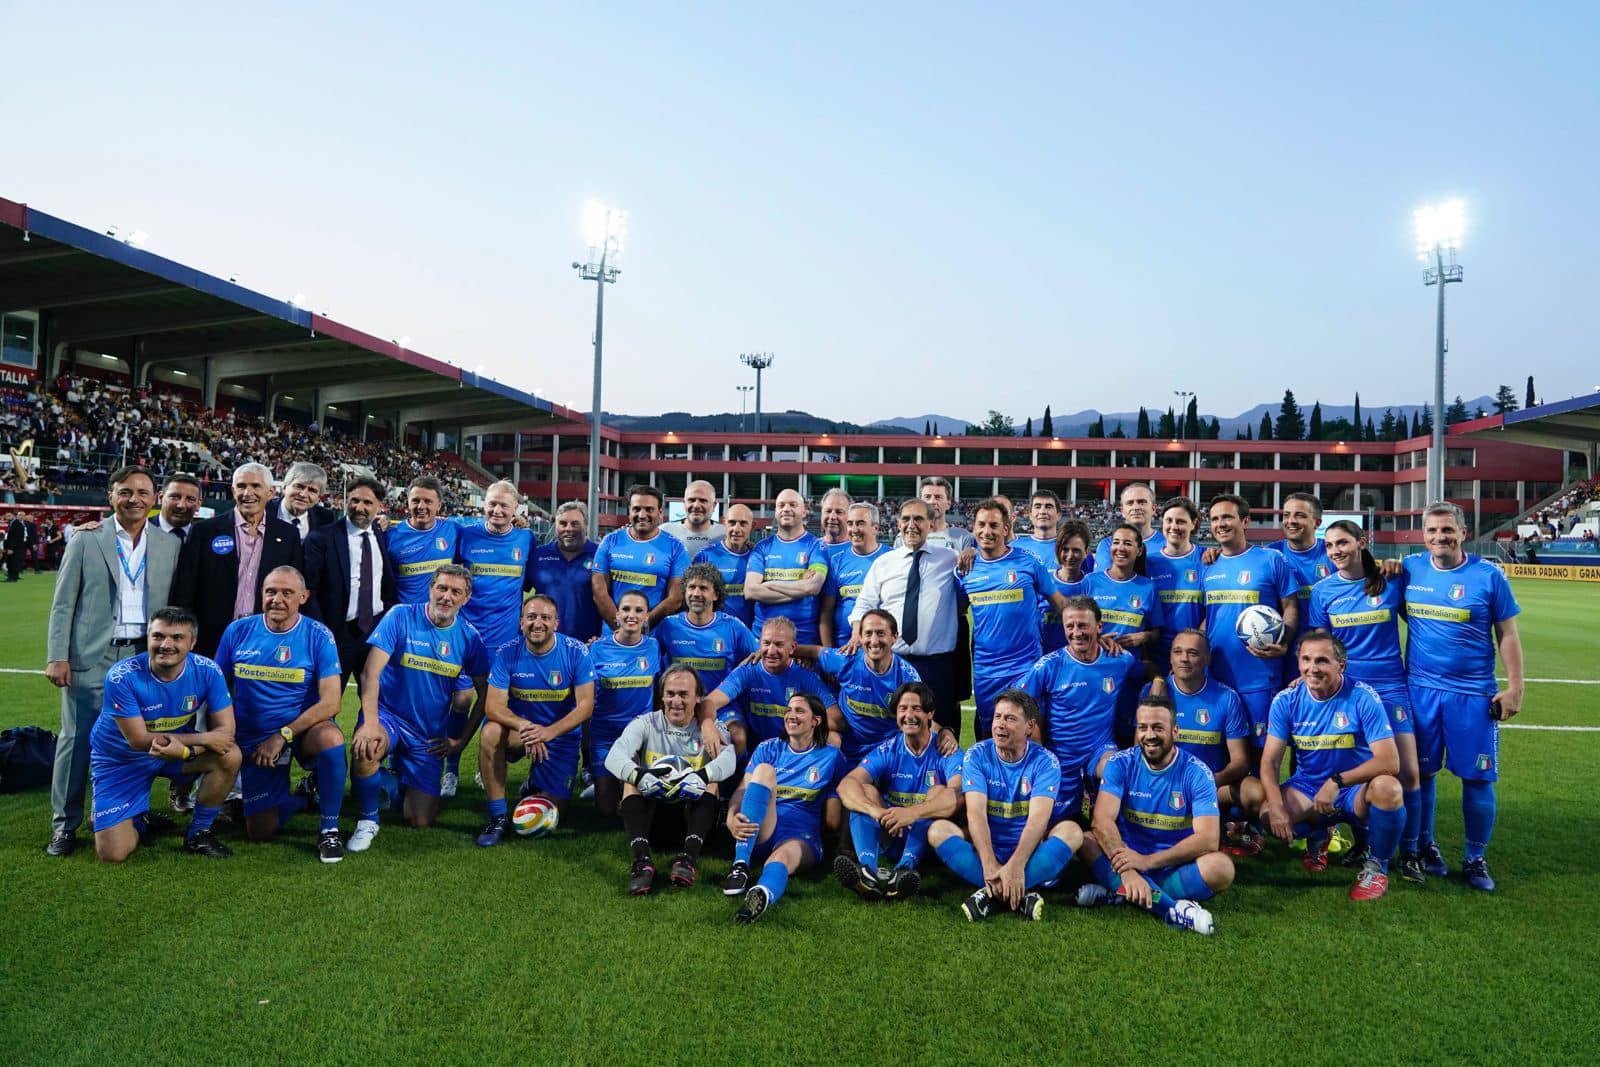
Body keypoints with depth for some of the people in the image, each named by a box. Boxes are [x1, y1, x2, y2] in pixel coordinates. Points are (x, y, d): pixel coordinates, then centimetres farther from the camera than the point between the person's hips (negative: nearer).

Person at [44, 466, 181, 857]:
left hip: (145, 658, 2)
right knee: (77, 741, 1)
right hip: (90, 659, -1)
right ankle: (64, 827, 12)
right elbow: (62, 605, 2)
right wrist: (57, 657, -5)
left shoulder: (170, 545, 7)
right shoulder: (86, 542, 3)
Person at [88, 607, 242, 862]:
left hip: (180, 752, 3)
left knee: (229, 756, -26)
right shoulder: (122, 677, -26)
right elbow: (138, 740, -23)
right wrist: (204, 739, -24)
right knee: (112, 854, -14)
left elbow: (226, 730, -18)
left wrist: (185, 750, -37)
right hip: (121, 759, -3)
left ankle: (198, 834, -3)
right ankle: (139, 821, 23)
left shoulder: (207, 671, -19)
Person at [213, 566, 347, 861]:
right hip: (254, 739, 3)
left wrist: (282, 736, -20)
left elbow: (330, 702, -15)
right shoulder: (238, 631, -2)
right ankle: (296, 800, 33)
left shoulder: (318, 635, -10)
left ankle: (329, 829, -18)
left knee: (331, 737, -38)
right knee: (260, 832, -3)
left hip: (305, 728, -2)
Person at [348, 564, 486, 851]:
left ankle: (398, 779, 35)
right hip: (388, 715, -2)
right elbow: (370, 672, -17)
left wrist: (460, 739, 4)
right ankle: (368, 821, -10)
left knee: (421, 822, 0)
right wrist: (370, 723, -27)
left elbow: (465, 697, 9)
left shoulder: (469, 638, -3)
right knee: (365, 749, -39)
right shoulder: (400, 617, -11)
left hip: (430, 735, 3)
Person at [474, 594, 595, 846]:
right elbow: (493, 705, -18)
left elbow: (585, 706, -18)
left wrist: (548, 732, -34)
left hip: (562, 735, 0)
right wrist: (523, 726, -38)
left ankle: (535, 783, 34)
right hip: (520, 728, 1)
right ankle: (498, 818, -19)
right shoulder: (508, 654, -13)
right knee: (491, 733, -34)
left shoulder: (576, 652, -15)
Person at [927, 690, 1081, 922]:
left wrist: (1016, 865, -37)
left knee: (1071, 831, -28)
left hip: (1029, 851, -1)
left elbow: (1038, 818, -20)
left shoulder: (1045, 761, -7)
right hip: (986, 848, 1)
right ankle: (1019, 894, -34)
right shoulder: (977, 755, -4)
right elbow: (976, 813, -16)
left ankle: (991, 893, -34)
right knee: (938, 830, -24)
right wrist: (990, 865, -32)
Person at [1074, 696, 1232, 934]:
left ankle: (1117, 891, -28)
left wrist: (1147, 861, -29)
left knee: (1221, 867, -30)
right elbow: (1103, 820, -19)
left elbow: (1208, 839, -19)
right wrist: (1127, 871, -36)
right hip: (1129, 855, 1)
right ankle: (1172, 909, -37)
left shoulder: (1196, 773, -9)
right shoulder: (1121, 764, -6)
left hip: (1177, 867, -1)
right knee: (1085, 841, -27)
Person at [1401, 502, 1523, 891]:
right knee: (1420, 772, 9)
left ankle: (1475, 858, 20)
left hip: (1473, 694, -2)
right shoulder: (1410, 568, 2)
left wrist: (1514, 687, -4)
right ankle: (1424, 846, 26)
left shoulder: (1489, 575, -4)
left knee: (1477, 778, 3)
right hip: (1420, 689, 2)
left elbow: (1507, 634, 0)